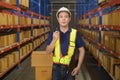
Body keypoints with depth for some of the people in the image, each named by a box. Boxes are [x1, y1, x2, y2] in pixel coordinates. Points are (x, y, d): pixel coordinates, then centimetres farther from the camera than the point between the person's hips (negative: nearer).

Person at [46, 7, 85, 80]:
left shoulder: (75, 33, -7)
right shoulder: (53, 33, -3)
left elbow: (82, 50, -1)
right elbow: (48, 51, -6)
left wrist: (78, 67, -6)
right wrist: (54, 40, -21)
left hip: (70, 68, -1)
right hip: (56, 68, 1)